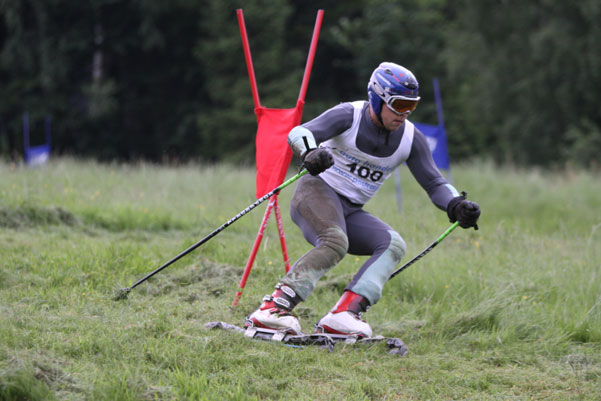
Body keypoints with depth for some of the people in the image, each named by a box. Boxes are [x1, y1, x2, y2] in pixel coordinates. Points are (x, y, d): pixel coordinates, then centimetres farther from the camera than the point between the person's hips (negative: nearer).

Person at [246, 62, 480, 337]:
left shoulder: (411, 139, 3)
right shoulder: (349, 116, -12)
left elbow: (434, 183, 6)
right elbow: (300, 133, -24)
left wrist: (456, 207, -15)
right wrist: (310, 153, -48)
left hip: (351, 212, 6)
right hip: (318, 191, -6)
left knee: (393, 245, -18)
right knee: (336, 242, -34)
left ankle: (343, 314, -32)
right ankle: (273, 308, -39)